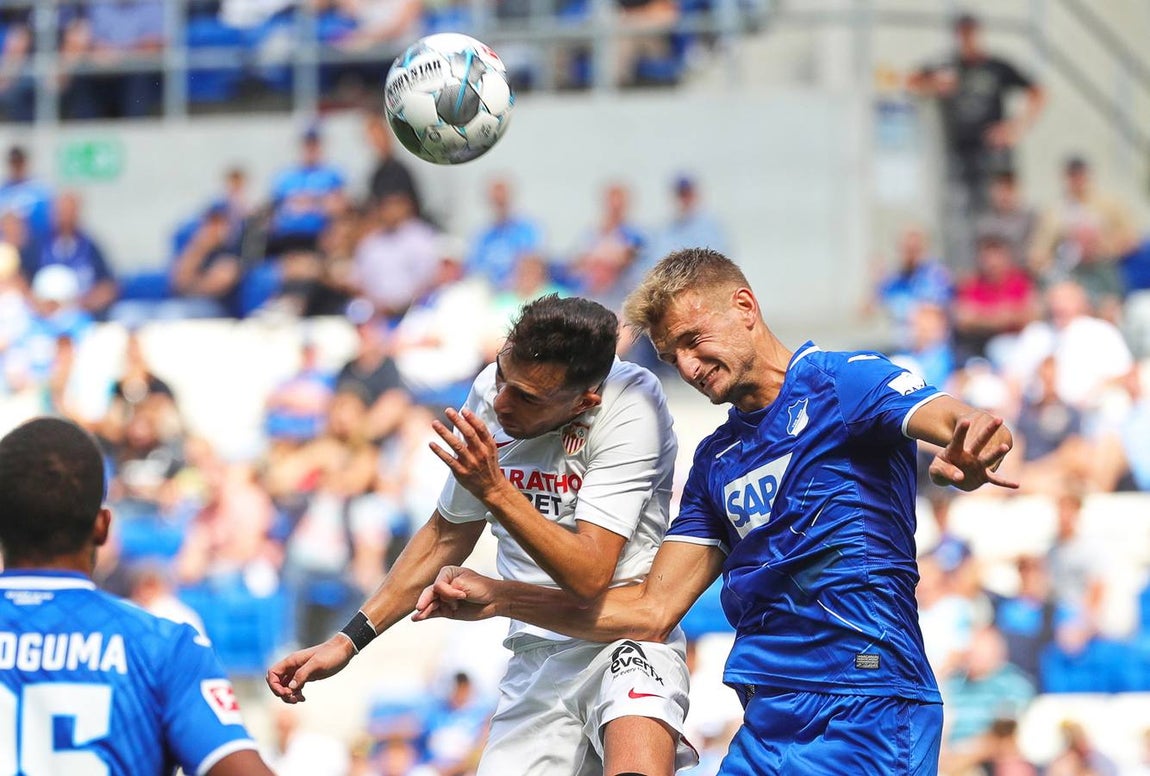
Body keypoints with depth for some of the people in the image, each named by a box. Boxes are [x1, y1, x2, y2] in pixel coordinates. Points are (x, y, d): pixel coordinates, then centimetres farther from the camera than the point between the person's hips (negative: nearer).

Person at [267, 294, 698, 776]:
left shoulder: (631, 406, -17)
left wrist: (495, 490, -29)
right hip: (537, 656, 6)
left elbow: (590, 577, -23)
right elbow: (447, 536, 16)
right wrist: (349, 640, 13)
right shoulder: (489, 396, 0)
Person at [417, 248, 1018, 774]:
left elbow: (950, 421, -21)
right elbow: (651, 611, 19)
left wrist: (970, 445, -47)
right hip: (766, 726, 7)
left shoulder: (840, 381, -2)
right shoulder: (715, 460, 20)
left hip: (868, 715, -7)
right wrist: (496, 598, 11)